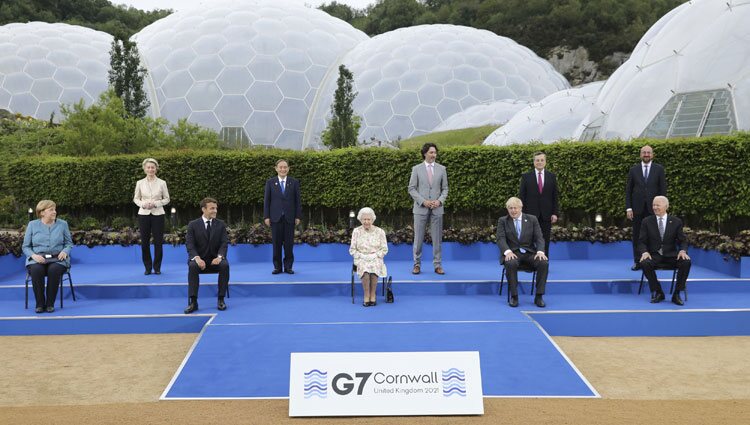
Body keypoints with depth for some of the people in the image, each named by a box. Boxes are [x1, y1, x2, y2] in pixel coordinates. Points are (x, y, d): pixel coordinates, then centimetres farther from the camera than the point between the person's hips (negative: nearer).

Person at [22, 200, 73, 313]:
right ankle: (40, 304, -21)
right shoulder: (32, 225, 7)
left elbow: (69, 243, 12)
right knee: (36, 269, -35)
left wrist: (65, 251, -11)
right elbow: (26, 246, 7)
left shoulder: (62, 224, 9)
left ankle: (50, 304, -23)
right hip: (37, 259, 0)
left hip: (57, 258, 0)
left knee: (54, 269, -35)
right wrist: (34, 255, -13)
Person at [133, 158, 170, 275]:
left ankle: (157, 267, 12)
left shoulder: (162, 183, 0)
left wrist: (156, 203, -13)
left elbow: (167, 199, 3)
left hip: (158, 214, -1)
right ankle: (148, 267, 15)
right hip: (144, 214, 1)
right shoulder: (140, 183, 3)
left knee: (158, 241, 1)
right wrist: (143, 204, -11)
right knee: (144, 242, 3)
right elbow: (136, 198, 9)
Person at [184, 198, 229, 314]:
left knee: (225, 265, -32)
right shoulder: (193, 225, 2)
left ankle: (221, 299, -23)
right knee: (193, 266, -34)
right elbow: (190, 244, -7)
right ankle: (193, 302, -31)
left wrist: (219, 257, -22)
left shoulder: (220, 224, 7)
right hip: (199, 259, -1)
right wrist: (197, 258, -26)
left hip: (215, 259, 1)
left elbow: (224, 243, -1)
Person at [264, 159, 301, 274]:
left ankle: (288, 266, 10)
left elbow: (297, 200, 4)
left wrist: (298, 216, -1)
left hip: (289, 217, 0)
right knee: (276, 243, 2)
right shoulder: (270, 182, 5)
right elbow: (266, 200, 4)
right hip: (275, 217, 0)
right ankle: (277, 266, 9)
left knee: (289, 243, 2)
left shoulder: (294, 182, 5)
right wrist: (266, 216, -3)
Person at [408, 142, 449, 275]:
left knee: (437, 238, 4)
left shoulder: (441, 169, 7)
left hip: (437, 208, 2)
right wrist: (423, 201, -12)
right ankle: (417, 264, 11)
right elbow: (411, 189, 0)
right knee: (418, 238, 2)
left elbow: (445, 188, 9)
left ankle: (437, 265, 11)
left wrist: (439, 201, -8)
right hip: (421, 208, -1)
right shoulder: (416, 169, 2)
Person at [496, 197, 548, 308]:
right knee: (511, 264, -37)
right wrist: (508, 251, -27)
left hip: (530, 253, 2)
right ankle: (514, 296, -22)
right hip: (512, 253, -2)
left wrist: (540, 251, -19)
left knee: (544, 263, -28)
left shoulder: (532, 219, 9)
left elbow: (539, 238, 2)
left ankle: (539, 296, -17)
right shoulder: (503, 221, 6)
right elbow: (501, 239, -6)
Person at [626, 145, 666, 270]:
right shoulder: (633, 170, 5)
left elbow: (663, 190, 2)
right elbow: (628, 190, 5)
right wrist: (628, 208, -3)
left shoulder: (659, 169, 3)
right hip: (637, 208, 1)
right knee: (637, 236, 4)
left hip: (653, 208, -1)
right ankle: (637, 262, 11)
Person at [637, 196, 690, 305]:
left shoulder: (676, 222, 5)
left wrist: (683, 251, -18)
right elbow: (642, 242, 2)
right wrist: (644, 252, -21)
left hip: (671, 255, 1)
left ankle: (676, 294, -13)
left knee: (686, 262, -30)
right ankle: (658, 292, -12)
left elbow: (683, 241, 6)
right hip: (654, 255, -1)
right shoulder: (647, 222, 4)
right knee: (645, 263, -34)